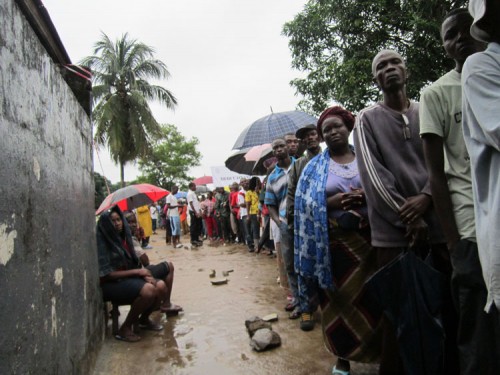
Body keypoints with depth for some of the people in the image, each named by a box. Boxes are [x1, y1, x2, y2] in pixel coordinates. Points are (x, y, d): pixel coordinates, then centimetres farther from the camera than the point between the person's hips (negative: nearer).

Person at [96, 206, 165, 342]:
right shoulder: (102, 243, -16)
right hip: (111, 284, -7)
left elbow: (133, 262, 10)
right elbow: (106, 274, -19)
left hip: (130, 278, 7)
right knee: (148, 290, -30)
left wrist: (144, 274, -10)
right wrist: (137, 272, -18)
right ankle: (125, 329, -10)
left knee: (161, 286, -12)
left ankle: (144, 319, 13)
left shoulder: (123, 237, 5)